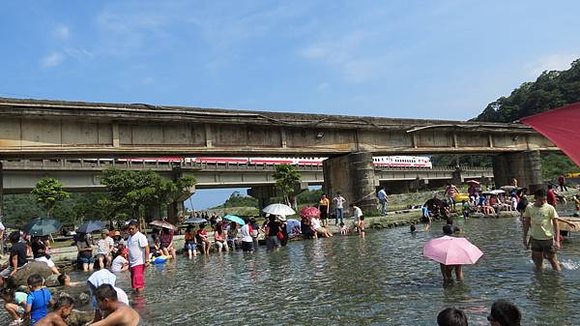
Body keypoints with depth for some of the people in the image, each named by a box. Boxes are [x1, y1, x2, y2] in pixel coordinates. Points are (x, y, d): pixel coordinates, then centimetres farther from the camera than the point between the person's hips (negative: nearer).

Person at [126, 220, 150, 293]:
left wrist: (147, 260, -22)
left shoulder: (140, 236, -12)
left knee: (138, 281, -13)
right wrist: (129, 263, 21)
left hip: (139, 263, -8)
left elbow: (146, 248, -17)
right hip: (132, 263, 9)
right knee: (133, 281, 13)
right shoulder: (129, 237, 14)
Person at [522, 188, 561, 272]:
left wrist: (557, 240, -14)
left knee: (552, 259, 7)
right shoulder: (529, 208, -1)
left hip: (548, 238, -3)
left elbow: (556, 224, -8)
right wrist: (525, 238, 11)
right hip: (535, 238, 3)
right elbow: (526, 223, 10)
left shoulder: (550, 208, -9)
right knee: (538, 260, 12)